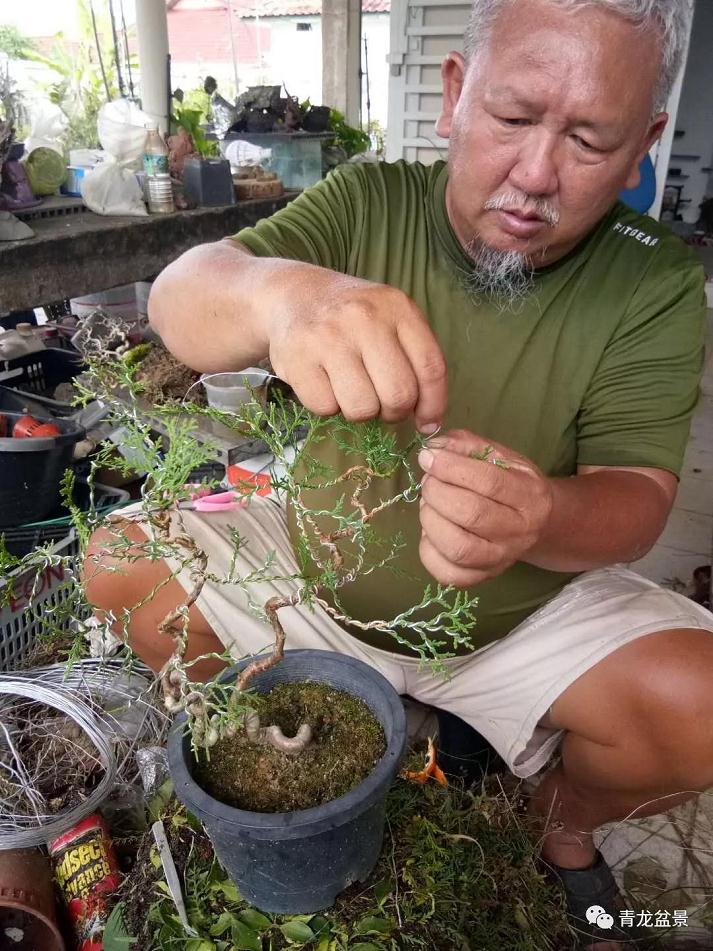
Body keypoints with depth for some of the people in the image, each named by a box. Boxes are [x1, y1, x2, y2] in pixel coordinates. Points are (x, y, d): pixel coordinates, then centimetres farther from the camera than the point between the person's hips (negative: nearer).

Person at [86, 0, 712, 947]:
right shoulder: (365, 205, -10)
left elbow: (636, 498, -16)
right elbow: (180, 295, -22)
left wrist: (541, 517, -41)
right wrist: (281, 291, -47)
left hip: (525, 616, 0)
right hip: (321, 574, 2)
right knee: (120, 567, -9)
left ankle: (562, 821, 16)